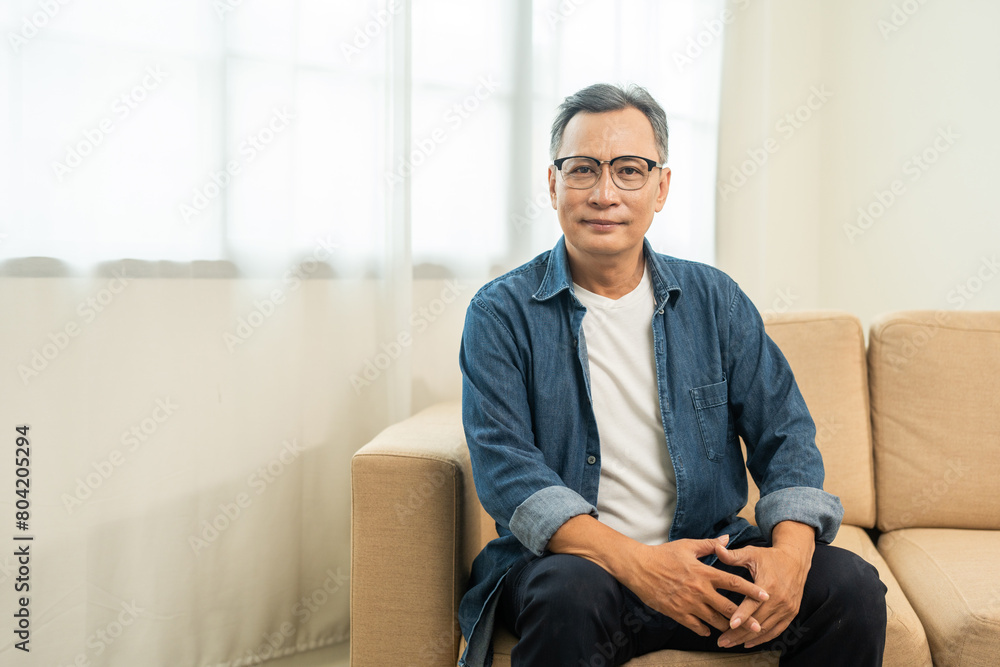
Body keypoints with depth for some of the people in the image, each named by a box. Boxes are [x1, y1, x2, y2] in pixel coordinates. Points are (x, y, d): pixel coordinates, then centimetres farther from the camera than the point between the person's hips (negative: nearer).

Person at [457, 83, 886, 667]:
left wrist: (790, 550, -18)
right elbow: (503, 464, -13)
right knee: (572, 594, -36)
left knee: (852, 587, -20)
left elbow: (784, 432, 4)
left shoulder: (716, 300, 7)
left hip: (708, 556, 3)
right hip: (570, 558, -3)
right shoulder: (502, 313, -3)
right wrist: (634, 562, -26)